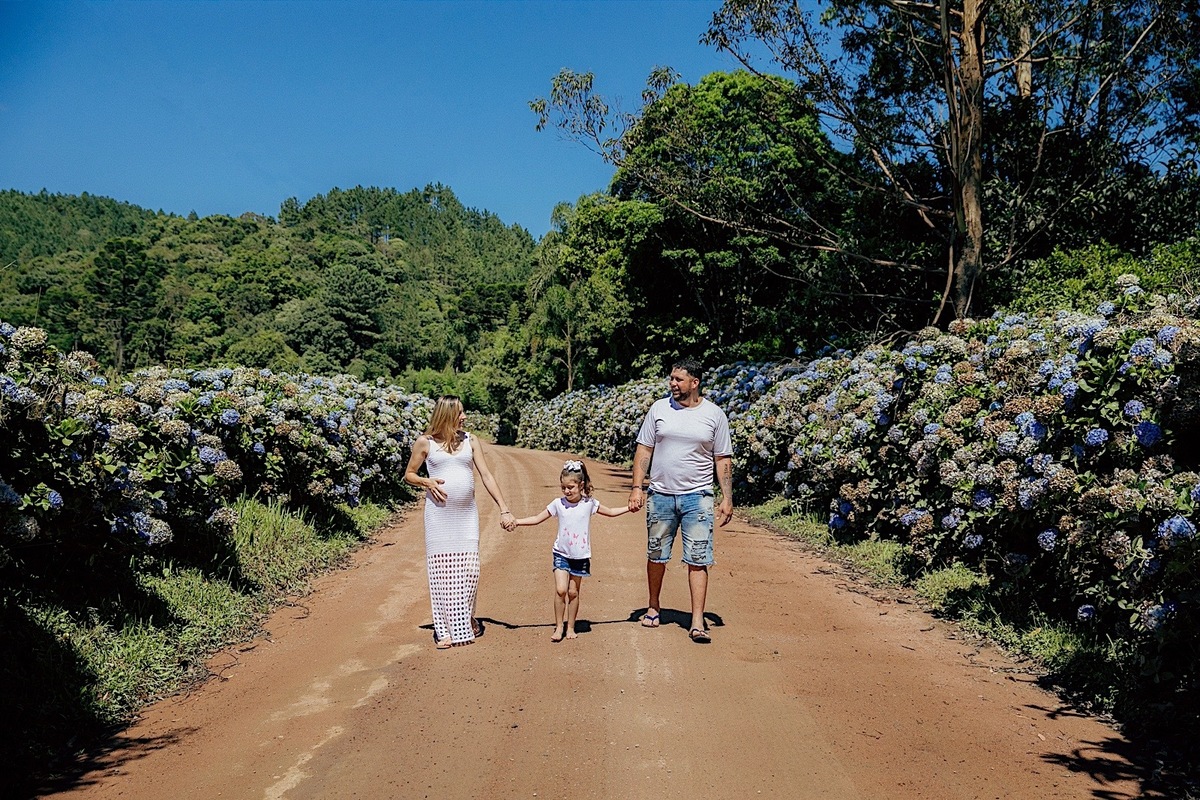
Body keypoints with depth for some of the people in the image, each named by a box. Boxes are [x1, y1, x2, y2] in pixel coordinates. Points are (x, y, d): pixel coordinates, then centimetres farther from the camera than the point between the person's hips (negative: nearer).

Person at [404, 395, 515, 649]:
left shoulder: (470, 441, 5)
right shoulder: (425, 442, -1)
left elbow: (486, 476, 2)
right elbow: (409, 475, 9)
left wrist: (504, 510, -3)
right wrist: (427, 482, -13)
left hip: (467, 513, 2)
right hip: (439, 513, -2)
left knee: (469, 568, 2)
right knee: (442, 568, 0)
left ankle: (467, 619, 23)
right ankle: (444, 629, 9)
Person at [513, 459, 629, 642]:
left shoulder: (589, 503, -2)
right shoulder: (558, 504, -3)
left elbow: (611, 512, 12)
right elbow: (537, 519, 2)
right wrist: (516, 521, -7)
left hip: (581, 556, 0)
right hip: (561, 553, 0)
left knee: (573, 592, 6)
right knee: (560, 590, -12)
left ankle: (571, 627, 20)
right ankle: (558, 627, 2)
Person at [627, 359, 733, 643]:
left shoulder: (714, 414, 1)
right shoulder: (659, 409, 4)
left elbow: (723, 459, 5)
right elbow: (644, 449, 6)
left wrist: (727, 497, -1)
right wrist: (637, 487, -2)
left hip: (697, 497, -2)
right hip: (660, 495, 2)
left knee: (698, 560, -4)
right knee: (656, 555, 12)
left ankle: (697, 623, 0)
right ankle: (653, 607, 32)